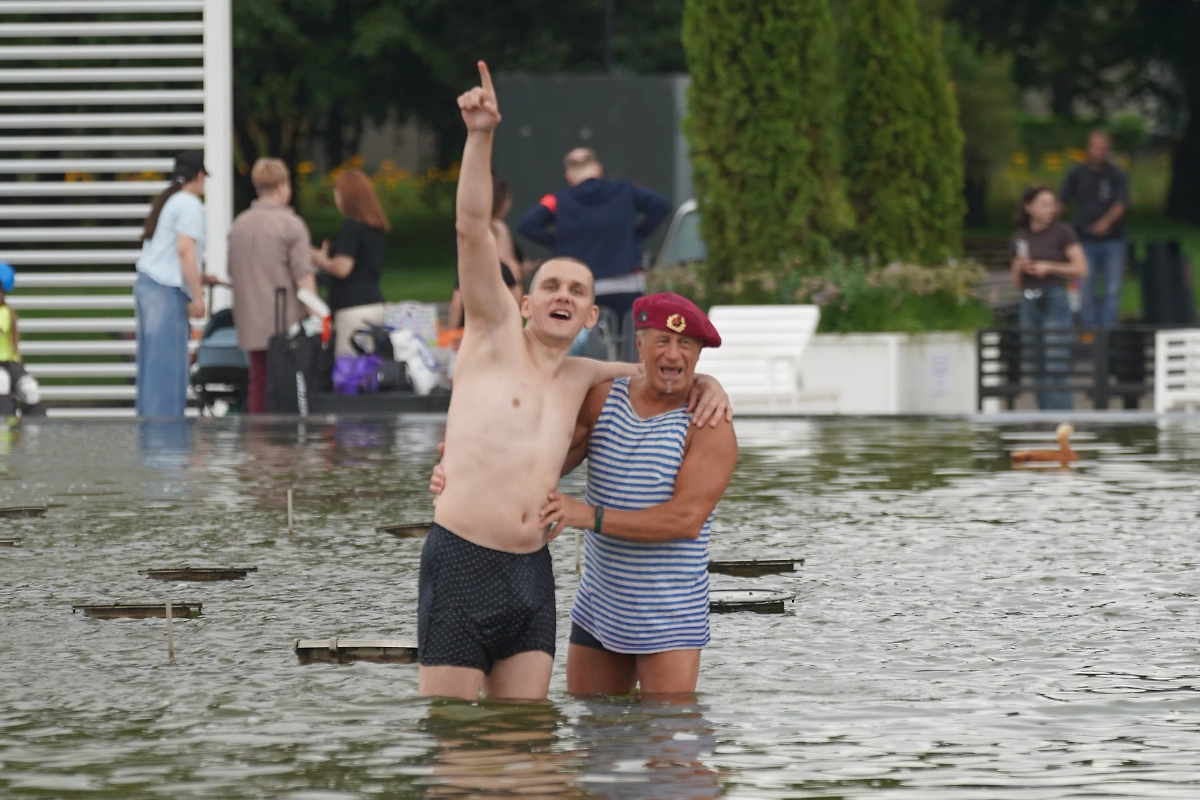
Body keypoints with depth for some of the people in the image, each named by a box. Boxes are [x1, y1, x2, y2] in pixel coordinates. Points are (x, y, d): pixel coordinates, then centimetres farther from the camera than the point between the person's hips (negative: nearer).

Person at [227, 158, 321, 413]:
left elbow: (232, 272, 18)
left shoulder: (238, 225, 9)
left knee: (258, 379, 8)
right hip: (287, 321, -5)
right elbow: (304, 277, -14)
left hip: (251, 322, 5)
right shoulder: (291, 225, -10)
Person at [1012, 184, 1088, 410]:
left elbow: (1081, 269, -5)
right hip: (1028, 304, 5)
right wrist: (1020, 268, -1)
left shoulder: (1062, 233, 0)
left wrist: (1049, 267, -13)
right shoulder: (1019, 237, 14)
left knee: (1056, 370, -12)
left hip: (1055, 300, -5)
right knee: (1036, 370, 4)